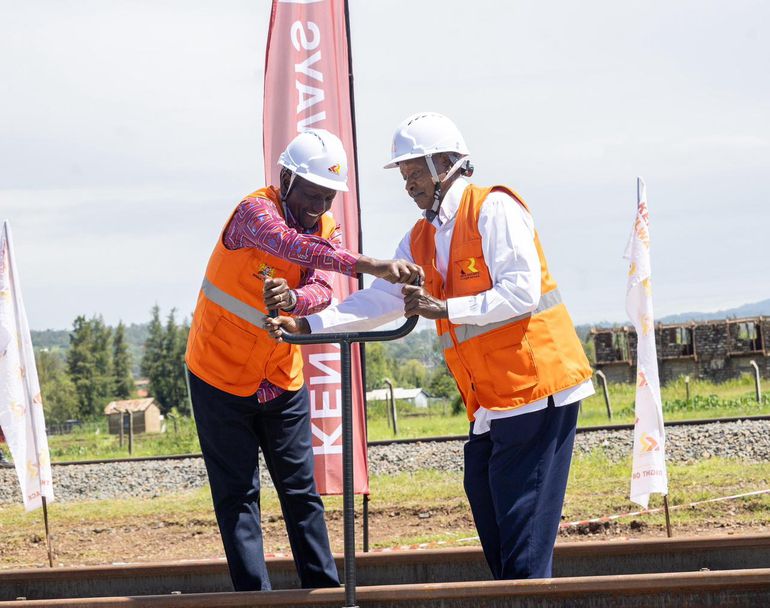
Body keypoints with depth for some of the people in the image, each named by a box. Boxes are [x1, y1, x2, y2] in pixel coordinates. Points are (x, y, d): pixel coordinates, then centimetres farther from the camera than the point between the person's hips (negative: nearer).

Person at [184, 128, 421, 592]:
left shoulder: (326, 228, 0)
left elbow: (322, 290, -19)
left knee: (301, 491, 7)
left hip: (282, 381, 6)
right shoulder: (255, 212, -20)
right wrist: (370, 266, -56)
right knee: (237, 495, -2)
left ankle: (324, 588, 11)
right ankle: (254, 594, -2)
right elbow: (291, 245, -42)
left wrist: (292, 299, -44)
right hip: (222, 378, -5)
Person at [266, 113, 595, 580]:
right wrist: (305, 325, 3)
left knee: (523, 525, -10)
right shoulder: (422, 239, 16)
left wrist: (444, 309, -23)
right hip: (491, 401, 9)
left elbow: (521, 292, -19)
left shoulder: (494, 210, -10)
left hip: (537, 384, -9)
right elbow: (381, 300, 13)